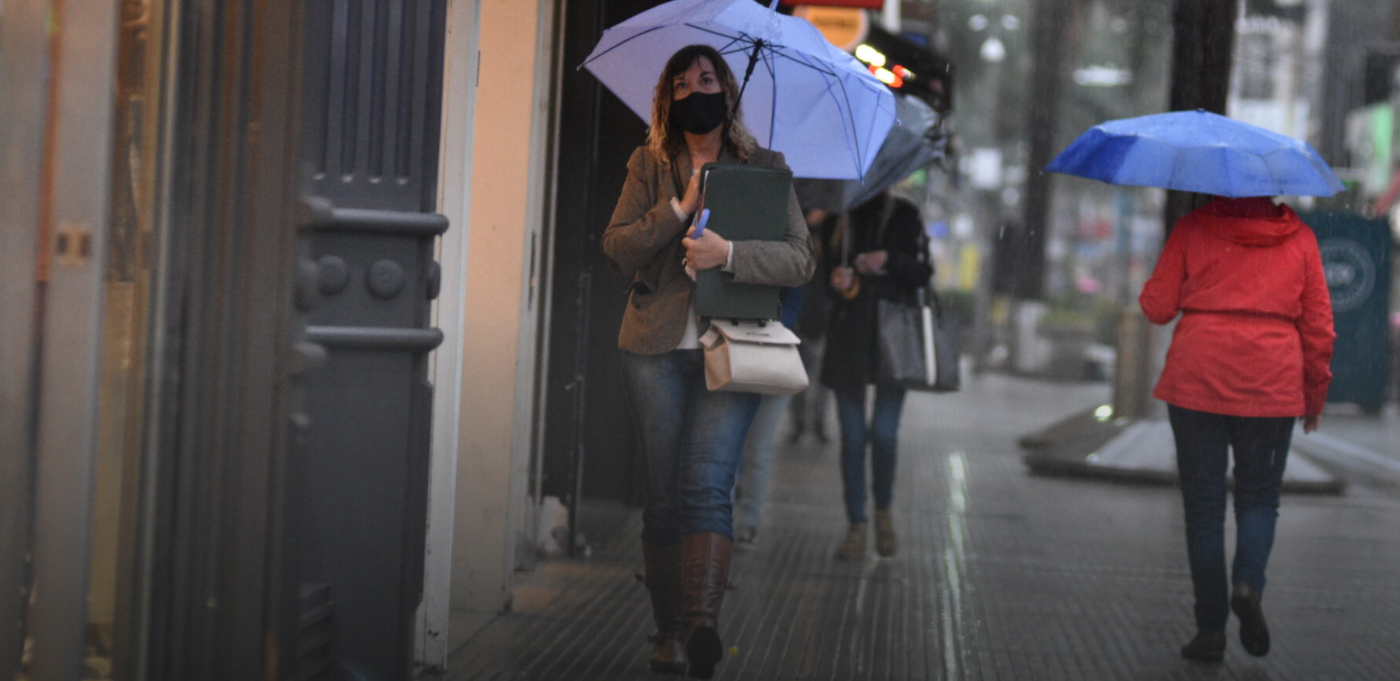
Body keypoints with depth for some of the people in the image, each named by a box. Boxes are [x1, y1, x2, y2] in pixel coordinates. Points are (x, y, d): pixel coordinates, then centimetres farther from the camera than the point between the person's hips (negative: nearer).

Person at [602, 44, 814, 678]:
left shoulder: (765, 166, 8)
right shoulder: (649, 164, 11)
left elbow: (801, 258, 0)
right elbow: (616, 246, 1)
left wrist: (729, 252, -16)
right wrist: (680, 207, -11)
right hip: (657, 346, 2)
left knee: (706, 481, -18)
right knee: (664, 492, 1)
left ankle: (704, 623, -27)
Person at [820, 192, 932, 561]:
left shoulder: (904, 216, 4)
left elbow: (923, 273, 0)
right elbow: (824, 271, 15)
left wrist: (889, 260, -18)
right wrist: (835, 278, -8)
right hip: (847, 334, 2)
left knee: (884, 433, -7)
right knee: (852, 435, 1)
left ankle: (883, 512, 18)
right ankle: (856, 527, 8)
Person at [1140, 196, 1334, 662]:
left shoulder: (1192, 228, 1)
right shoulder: (1299, 237, 5)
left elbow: (1157, 307, 0)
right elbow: (1319, 326, 6)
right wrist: (1315, 396, 17)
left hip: (1197, 380, -1)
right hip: (1273, 385, 1)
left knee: (1203, 505, 7)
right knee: (1259, 497, 15)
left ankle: (1210, 629, 4)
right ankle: (1248, 584, -13)